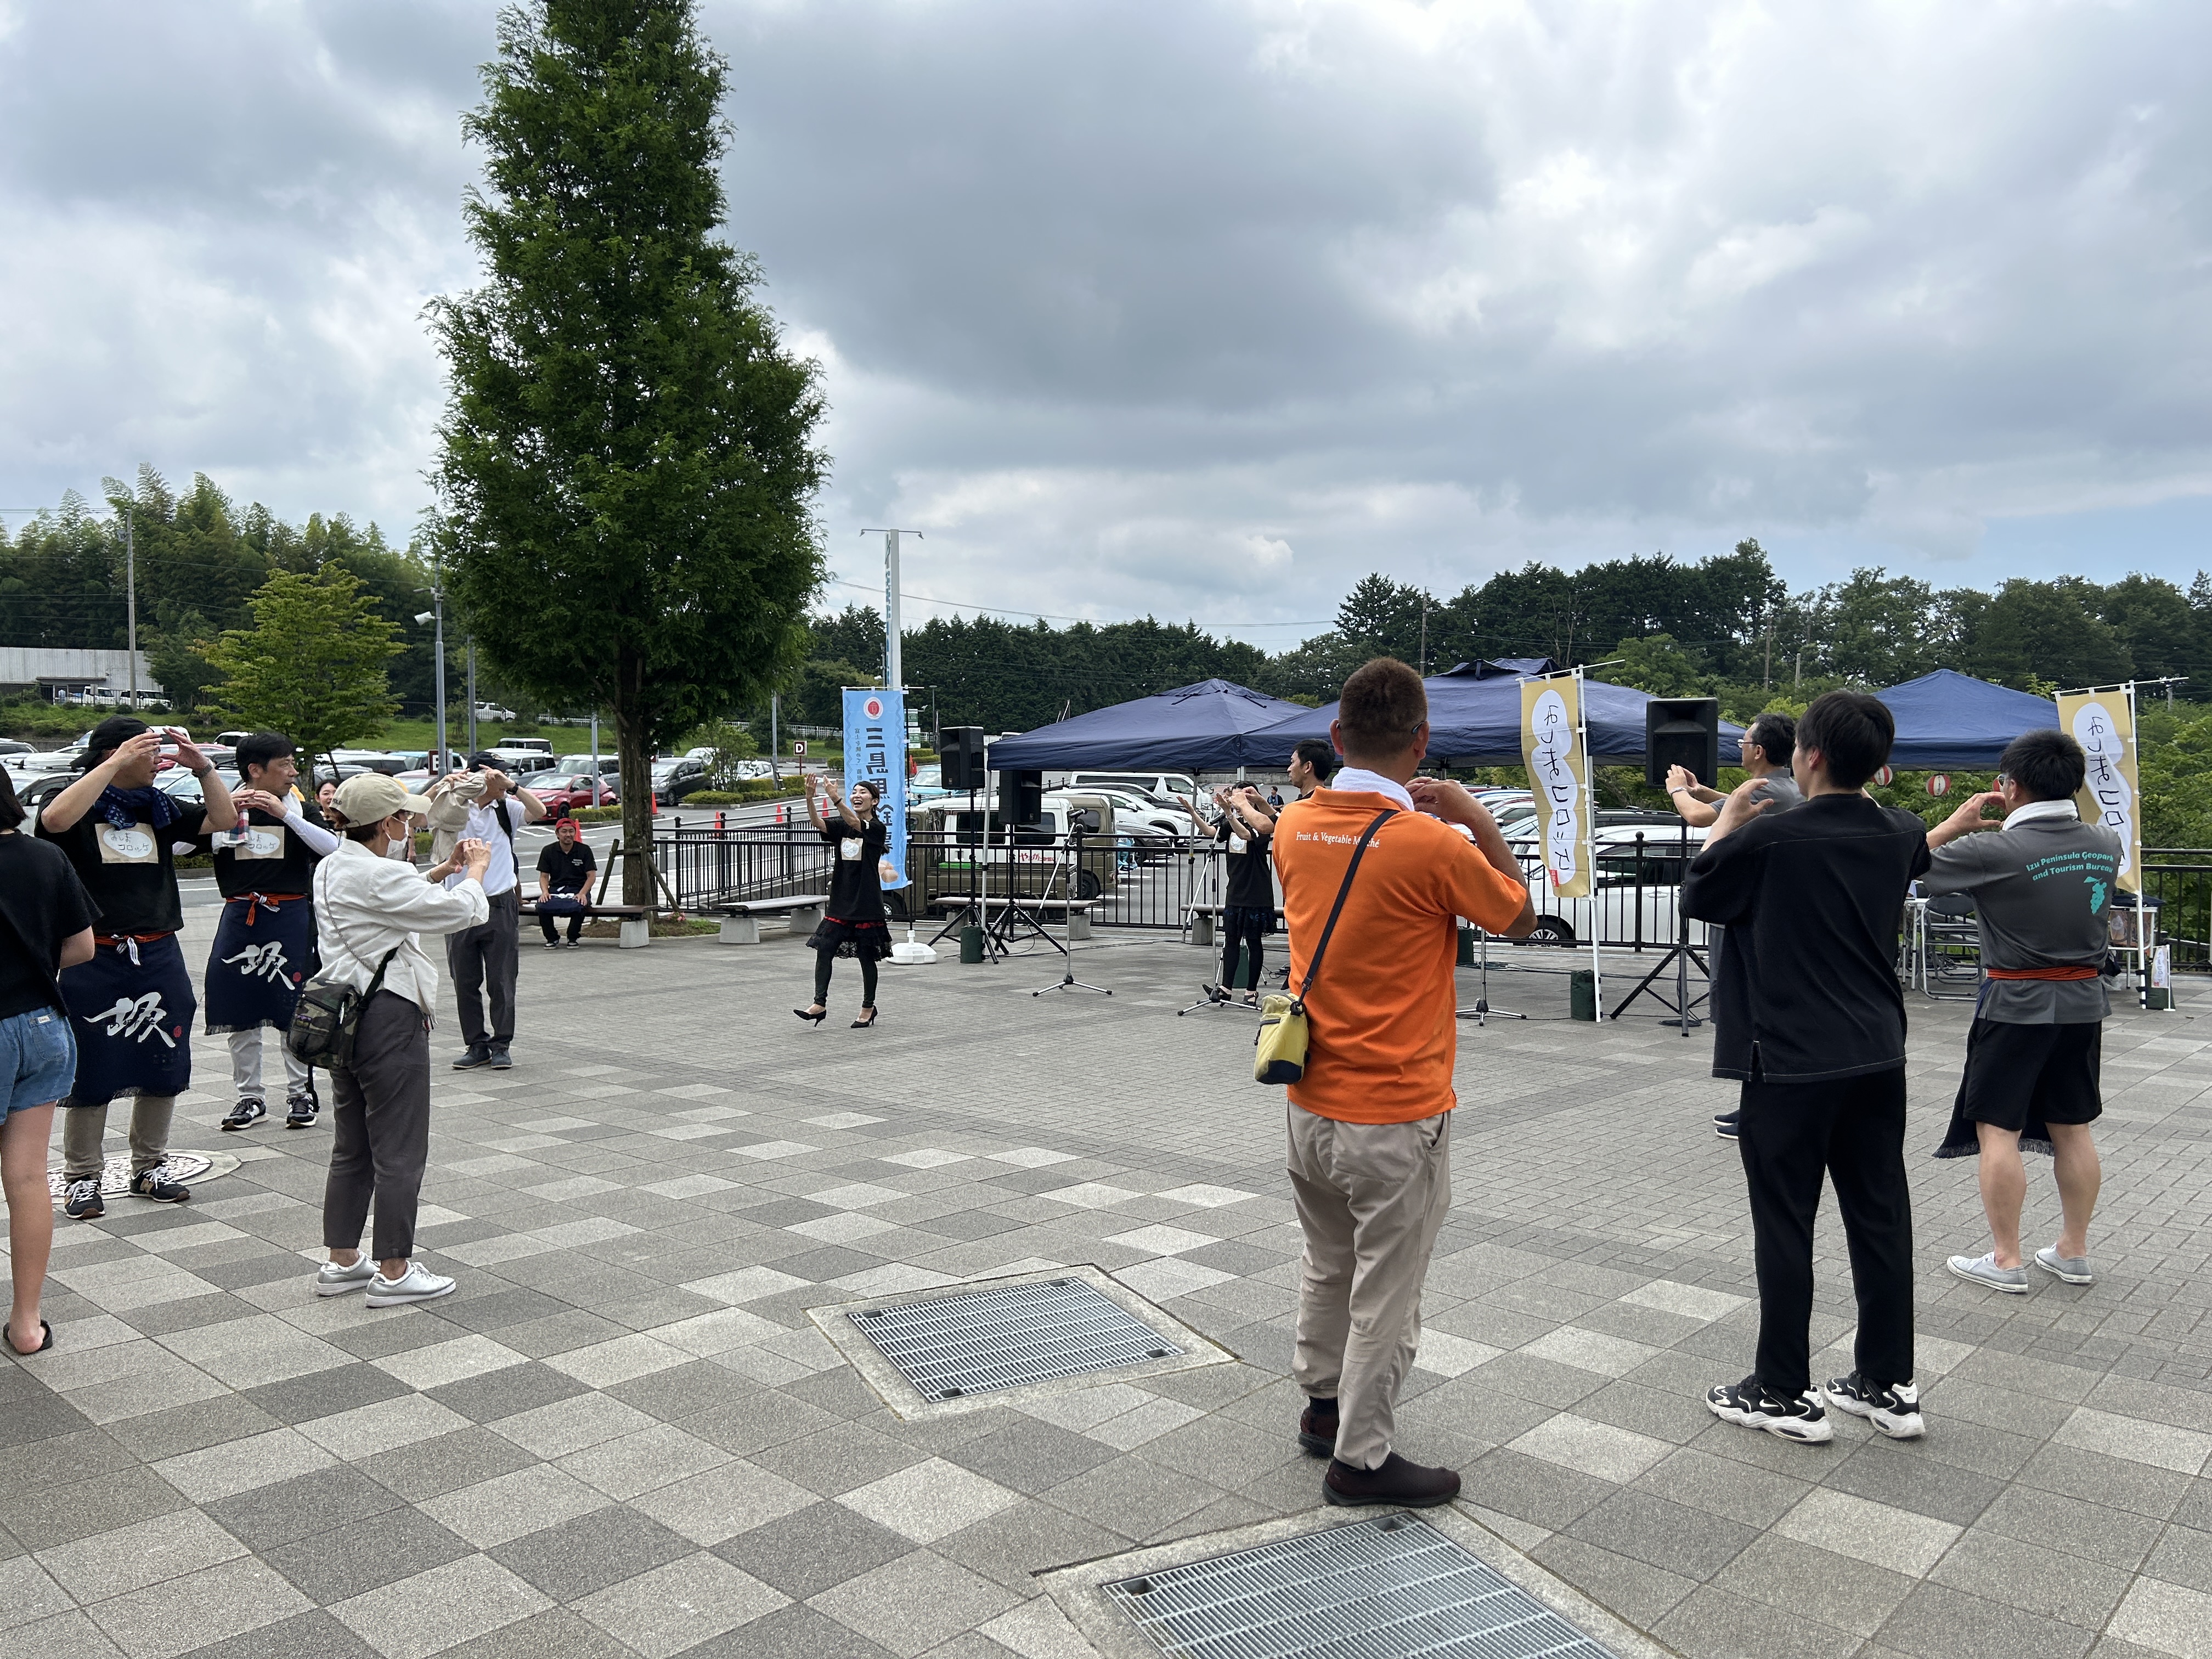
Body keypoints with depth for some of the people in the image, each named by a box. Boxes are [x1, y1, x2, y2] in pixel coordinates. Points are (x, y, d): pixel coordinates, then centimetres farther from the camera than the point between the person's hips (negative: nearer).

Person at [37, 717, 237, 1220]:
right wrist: (115, 765, -28)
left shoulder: (158, 808, 9)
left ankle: (149, 1167, 26)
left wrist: (200, 765, -5)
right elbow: (54, 819, -28)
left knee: (163, 1067, 12)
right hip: (95, 964, -5)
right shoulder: (82, 808, -6)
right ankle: (82, 1178, 16)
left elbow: (224, 819, 8)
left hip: (159, 957, 5)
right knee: (91, 1073, 4)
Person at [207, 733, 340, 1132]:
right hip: (240, 917, 1)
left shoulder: (301, 809, 3)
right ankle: (249, 1097, 17)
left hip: (290, 916, -1)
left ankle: (301, 1093, 13)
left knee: (293, 1007, 1)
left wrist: (285, 814, -20)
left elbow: (332, 847, -14)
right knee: (241, 1011, 6)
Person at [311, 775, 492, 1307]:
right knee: (400, 1151, 1)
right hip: (389, 1019, -10)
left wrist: (445, 868, 17)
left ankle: (341, 1262, 27)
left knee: (352, 1148, 18)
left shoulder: (330, 869, 9)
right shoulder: (380, 876, -20)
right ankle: (393, 1272, 9)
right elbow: (465, 911, -19)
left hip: (343, 1017, 10)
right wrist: (476, 870, 0)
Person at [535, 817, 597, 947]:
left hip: (578, 889, -2)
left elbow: (591, 876, 0)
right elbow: (544, 876, 9)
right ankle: (552, 939, -5)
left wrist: (582, 893, -17)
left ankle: (573, 938, -8)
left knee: (578, 907, -36)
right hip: (555, 889, 2)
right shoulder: (548, 851, 8)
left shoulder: (584, 850, 3)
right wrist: (545, 892, -13)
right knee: (542, 907, -30)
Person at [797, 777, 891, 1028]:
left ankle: (868, 1007, 20)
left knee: (867, 957, 5)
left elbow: (855, 823, -27)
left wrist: (835, 798, -43)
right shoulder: (842, 827, 8)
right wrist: (810, 798, -29)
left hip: (866, 904, -5)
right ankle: (819, 1005, -1)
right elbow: (818, 824, -10)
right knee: (824, 949, -5)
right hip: (840, 902, 5)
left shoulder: (877, 828, -6)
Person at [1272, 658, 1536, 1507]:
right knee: (1385, 1288, 8)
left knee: (1329, 1265, 23)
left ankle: (1323, 1404, 40)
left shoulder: (1295, 826, -1)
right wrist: (1478, 820, 0)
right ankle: (1362, 1457, 19)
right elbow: (1520, 918, -3)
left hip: (1310, 1101, 7)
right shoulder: (1433, 846, -20)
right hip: (1395, 1115, -6)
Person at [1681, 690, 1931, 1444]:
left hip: (1790, 1063, -6)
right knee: (1880, 1218, 13)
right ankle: (1889, 1384, 24)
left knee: (1785, 1226, 4)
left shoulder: (1771, 838, -17)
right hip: (1878, 1057, 6)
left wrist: (1728, 820, 12)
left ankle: (1784, 1395, 12)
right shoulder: (1898, 835, 2)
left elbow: (1698, 894, -1)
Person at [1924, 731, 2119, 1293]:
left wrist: (1956, 824, 1)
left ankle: (2006, 1261, 6)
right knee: (2072, 1130, 15)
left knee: (1998, 1130, 2)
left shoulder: (1997, 851, -19)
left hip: (2017, 1006, -6)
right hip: (2084, 1001, 6)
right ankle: (2073, 1253, 25)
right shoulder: (2106, 842, 0)